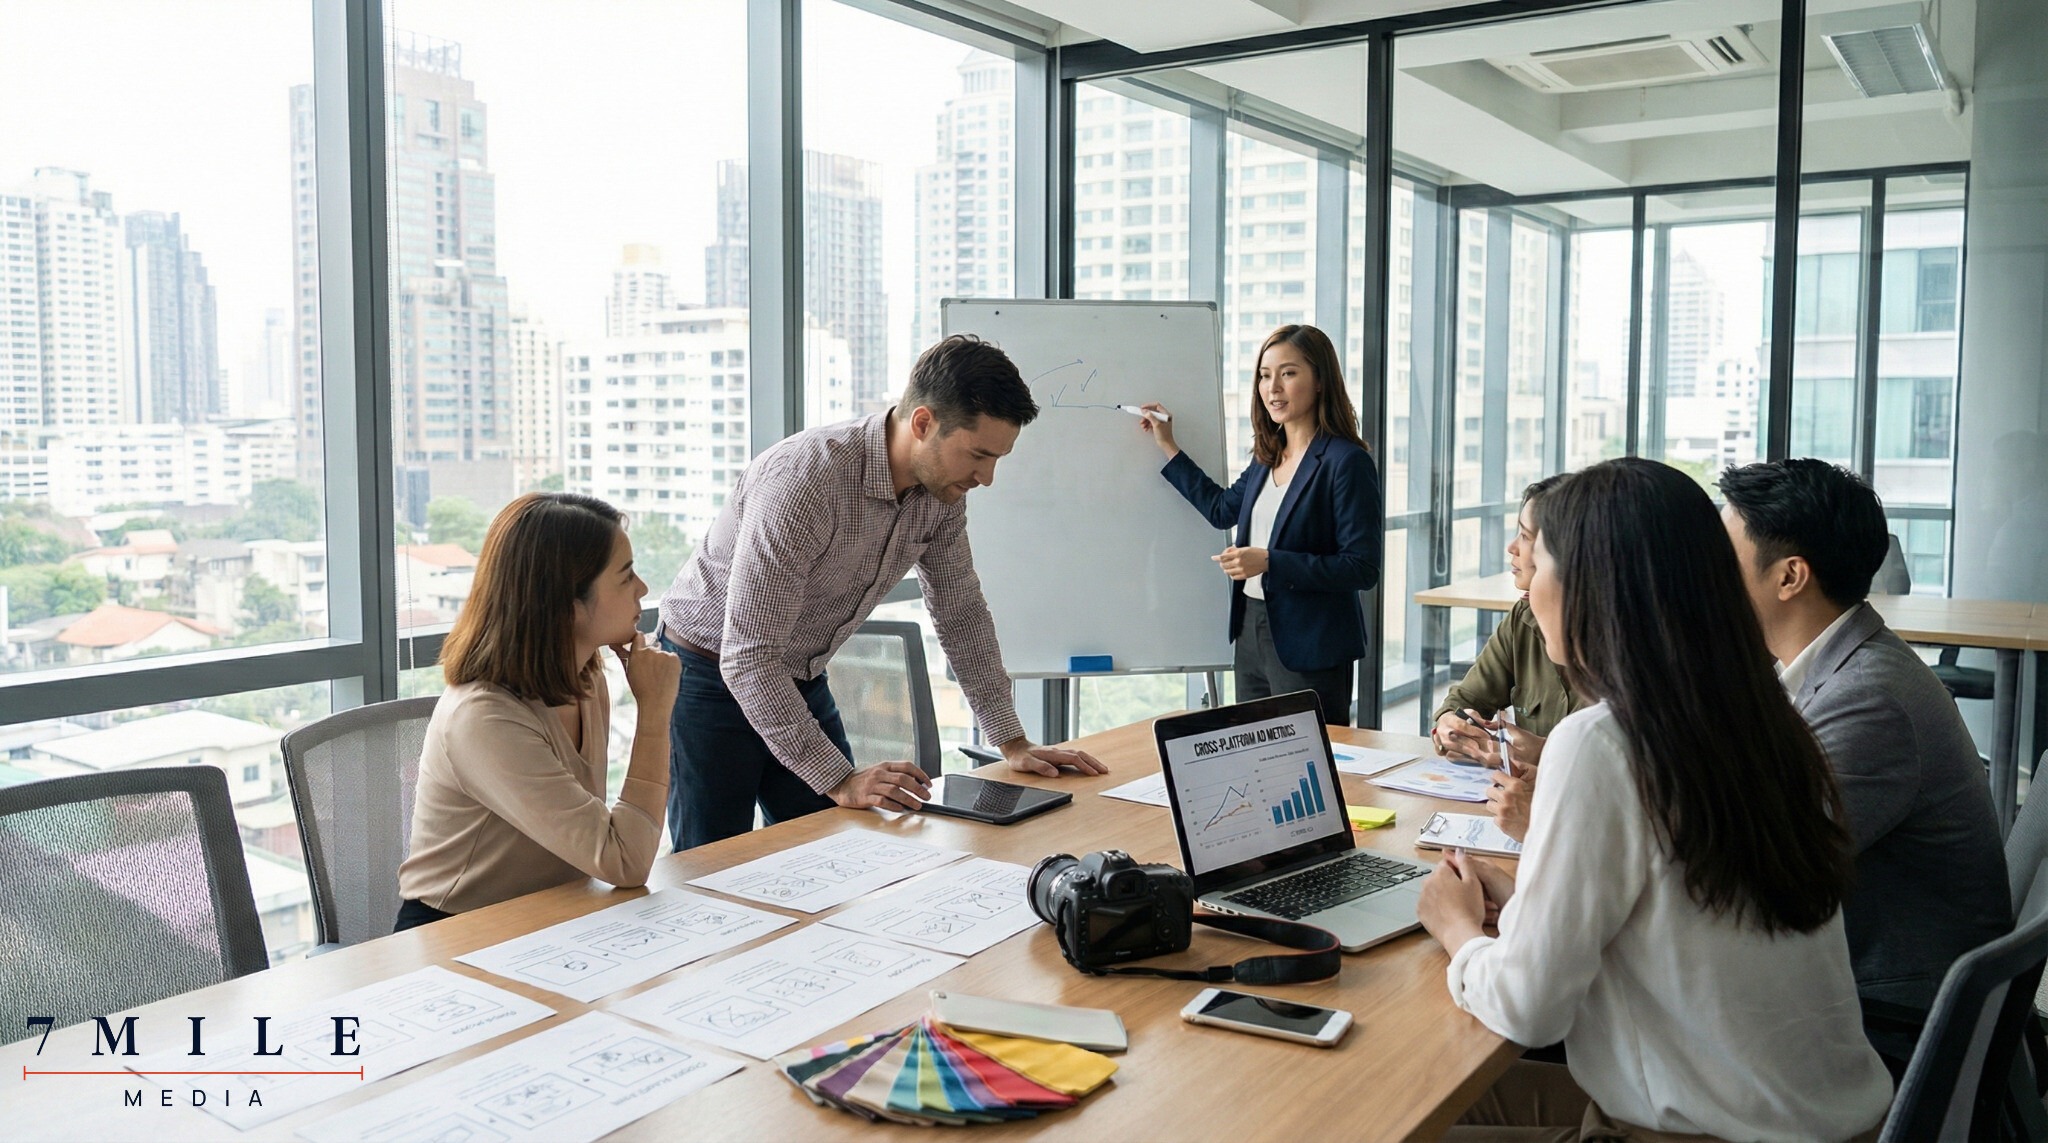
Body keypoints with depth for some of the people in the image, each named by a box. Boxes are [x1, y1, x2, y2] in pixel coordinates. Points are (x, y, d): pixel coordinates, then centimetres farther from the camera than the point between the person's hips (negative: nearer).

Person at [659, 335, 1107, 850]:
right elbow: (747, 658, -33)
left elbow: (961, 612, 4)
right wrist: (838, 779, -36)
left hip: (802, 682, 7)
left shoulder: (941, 487, -10)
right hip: (711, 677, -6)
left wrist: (1013, 742, 2)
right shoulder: (804, 480, -33)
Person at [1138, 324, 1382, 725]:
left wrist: (1270, 562, -23)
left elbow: (1362, 569, -18)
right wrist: (1167, 447, 25)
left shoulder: (1346, 462, -15)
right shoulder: (1268, 456, 10)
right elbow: (1222, 508, 26)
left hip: (1309, 647, -8)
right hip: (1251, 633, 8)